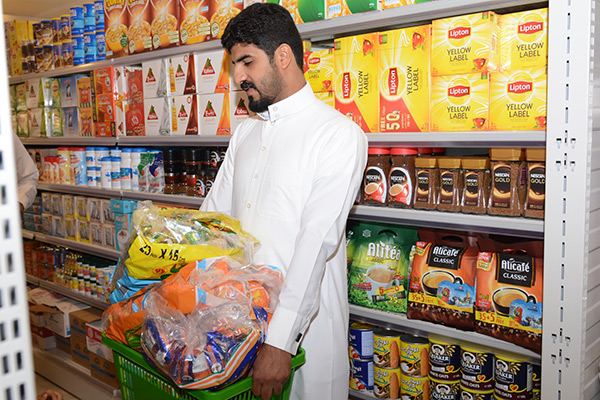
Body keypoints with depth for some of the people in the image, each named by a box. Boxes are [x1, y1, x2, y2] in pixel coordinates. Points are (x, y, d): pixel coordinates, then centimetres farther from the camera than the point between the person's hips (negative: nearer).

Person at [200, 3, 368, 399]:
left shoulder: (339, 133, -14)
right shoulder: (245, 133, 10)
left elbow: (318, 240, -22)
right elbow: (213, 214, 12)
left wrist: (280, 339, -26)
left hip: (304, 322, -6)